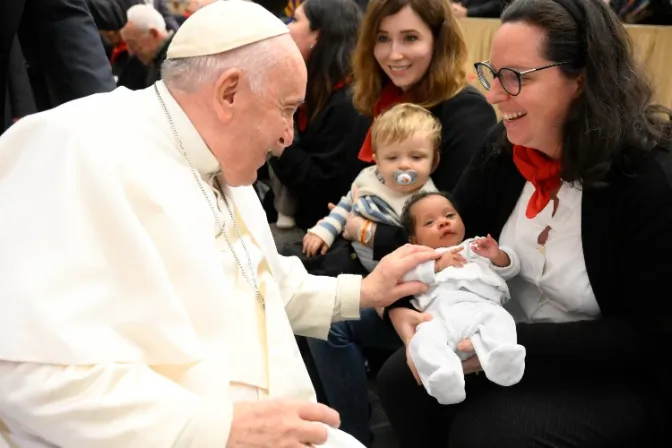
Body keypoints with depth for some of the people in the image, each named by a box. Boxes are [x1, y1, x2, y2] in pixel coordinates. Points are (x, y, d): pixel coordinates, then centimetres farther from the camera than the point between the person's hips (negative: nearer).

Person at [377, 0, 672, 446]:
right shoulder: (505, 147, -6)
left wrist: (514, 342, -27)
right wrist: (402, 304, -20)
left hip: (623, 377, -5)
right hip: (510, 344, 6)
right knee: (400, 380, -13)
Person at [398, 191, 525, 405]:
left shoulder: (477, 247, 38)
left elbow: (512, 267, 27)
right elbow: (405, 277, 12)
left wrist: (497, 256, 6)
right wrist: (437, 265, 3)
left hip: (481, 307, 1)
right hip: (439, 315, -1)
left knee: (498, 320, -34)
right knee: (425, 338, -35)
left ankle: (500, 359, -59)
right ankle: (443, 378, -57)